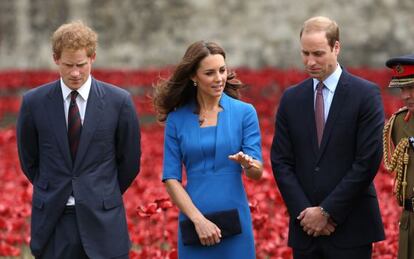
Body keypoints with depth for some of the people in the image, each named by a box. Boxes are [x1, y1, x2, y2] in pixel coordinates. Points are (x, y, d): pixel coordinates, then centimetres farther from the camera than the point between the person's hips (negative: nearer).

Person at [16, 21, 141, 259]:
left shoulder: (119, 102, -3)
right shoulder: (34, 102, -1)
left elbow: (130, 161, 7)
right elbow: (29, 160, 12)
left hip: (102, 220, -1)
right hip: (53, 220, 1)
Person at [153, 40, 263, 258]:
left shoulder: (244, 112, 3)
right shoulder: (177, 118, 4)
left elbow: (258, 173, -2)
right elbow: (171, 178, 2)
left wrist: (247, 163, -25)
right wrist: (198, 219, -10)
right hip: (193, 219, 1)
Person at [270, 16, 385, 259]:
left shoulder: (366, 94, -3)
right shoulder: (291, 99, 9)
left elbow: (368, 161, -9)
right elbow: (281, 162, 7)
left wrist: (327, 211, -10)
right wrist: (305, 212, -6)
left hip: (350, 229, -4)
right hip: (305, 229, 4)